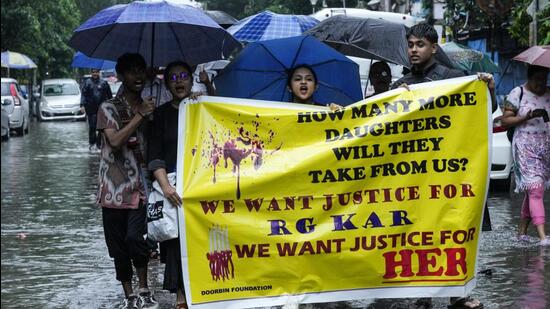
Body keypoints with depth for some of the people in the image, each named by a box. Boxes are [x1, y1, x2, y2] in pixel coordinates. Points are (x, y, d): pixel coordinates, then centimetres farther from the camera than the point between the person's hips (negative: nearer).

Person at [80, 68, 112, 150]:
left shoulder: (103, 83, 7)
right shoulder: (87, 82, 5)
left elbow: (109, 95, 11)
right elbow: (83, 94, 0)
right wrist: (82, 105, -10)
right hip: (91, 109, -1)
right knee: (92, 126, -3)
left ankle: (99, 144, 6)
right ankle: (91, 143, 7)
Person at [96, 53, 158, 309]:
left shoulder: (151, 109, 13)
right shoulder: (109, 108, 1)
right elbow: (115, 140, -16)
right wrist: (139, 116, -15)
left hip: (140, 188, 1)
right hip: (114, 189, -1)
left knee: (135, 238, -19)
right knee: (119, 248, 5)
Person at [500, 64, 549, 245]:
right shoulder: (518, 94, -3)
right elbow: (505, 121, -4)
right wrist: (527, 117, -17)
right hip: (526, 147, -5)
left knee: (532, 191, 9)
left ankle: (522, 231, 20)